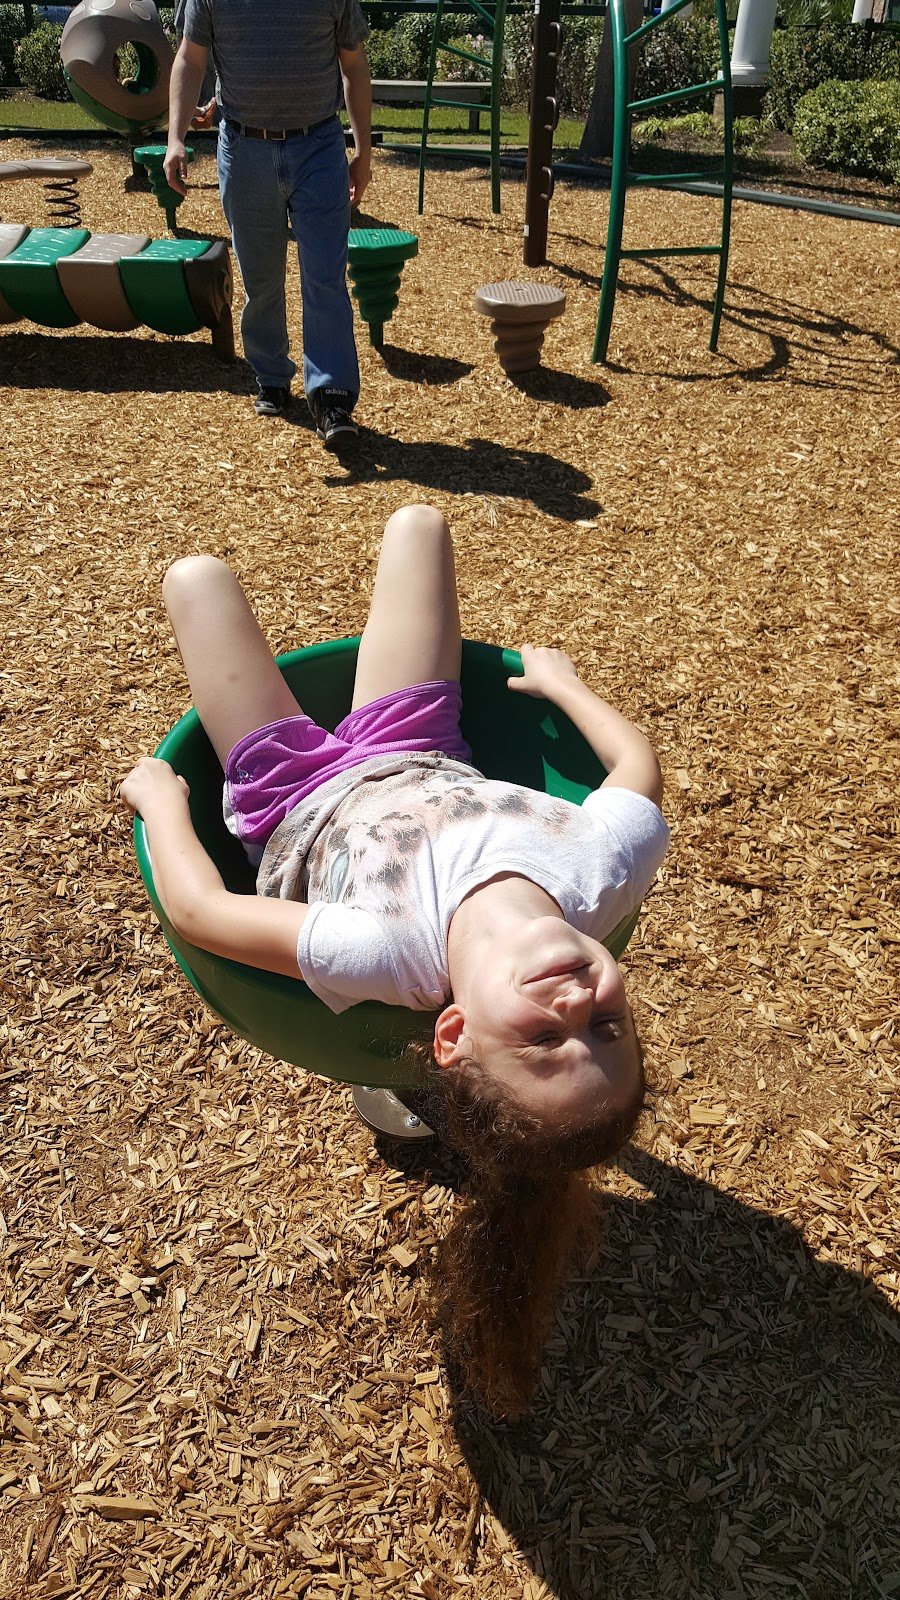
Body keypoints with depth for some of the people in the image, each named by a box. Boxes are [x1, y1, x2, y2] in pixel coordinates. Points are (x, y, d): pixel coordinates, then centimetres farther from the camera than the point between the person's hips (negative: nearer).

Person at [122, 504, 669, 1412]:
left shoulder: (394, 958, -49)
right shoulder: (605, 877, -40)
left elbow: (197, 905, -36)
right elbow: (640, 764, -18)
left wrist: (161, 796, -18)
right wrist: (562, 680, -3)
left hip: (297, 811, -3)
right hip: (420, 756, 3)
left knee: (196, 576, 11)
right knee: (415, 524, 16)